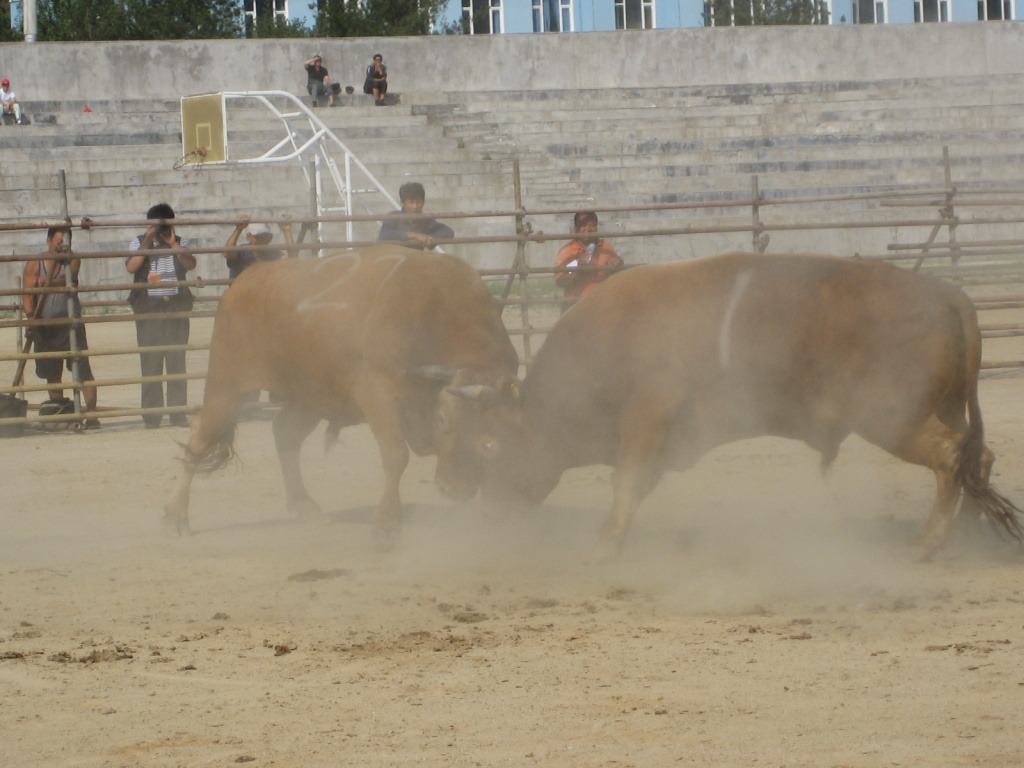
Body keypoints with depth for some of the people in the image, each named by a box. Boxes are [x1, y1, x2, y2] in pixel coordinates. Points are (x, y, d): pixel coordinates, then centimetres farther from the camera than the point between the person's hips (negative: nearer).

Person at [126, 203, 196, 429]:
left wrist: (173, 244, -13)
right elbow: (131, 267, -8)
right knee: (150, 362, -4)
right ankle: (151, 416, -2)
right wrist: (147, 243, -10)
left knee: (177, 361, 0)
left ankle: (178, 414, 2)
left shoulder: (181, 243, 12)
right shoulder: (139, 243, 8)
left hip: (176, 306, 1)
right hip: (148, 308, -1)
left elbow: (191, 264, -5)